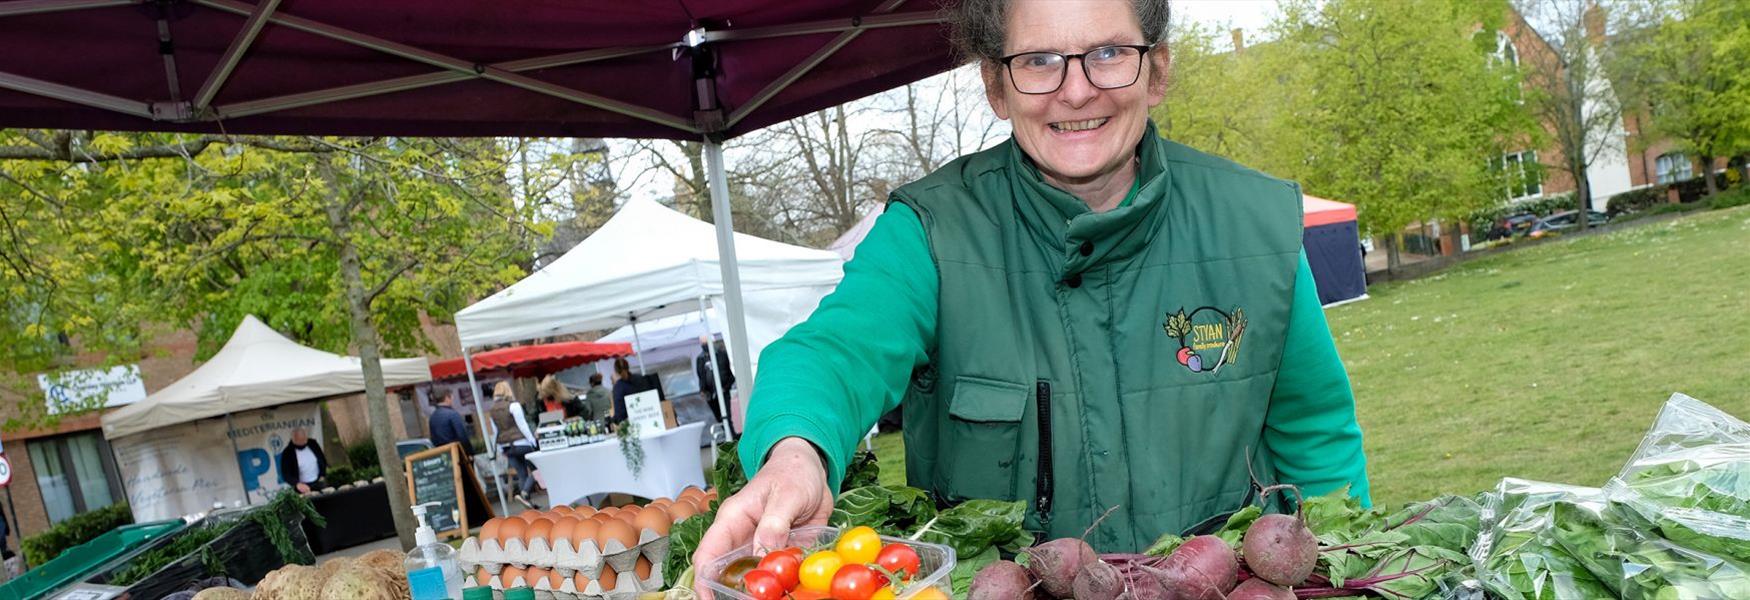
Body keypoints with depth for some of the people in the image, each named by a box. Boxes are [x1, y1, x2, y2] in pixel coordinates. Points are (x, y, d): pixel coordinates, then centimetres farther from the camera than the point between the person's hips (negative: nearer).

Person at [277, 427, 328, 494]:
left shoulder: (313, 443, 1)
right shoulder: (287, 453, -10)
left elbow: (323, 459, 13)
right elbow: (286, 474, -15)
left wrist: (323, 475, 3)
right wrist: (297, 484, -31)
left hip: (319, 483, 3)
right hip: (303, 486, -3)